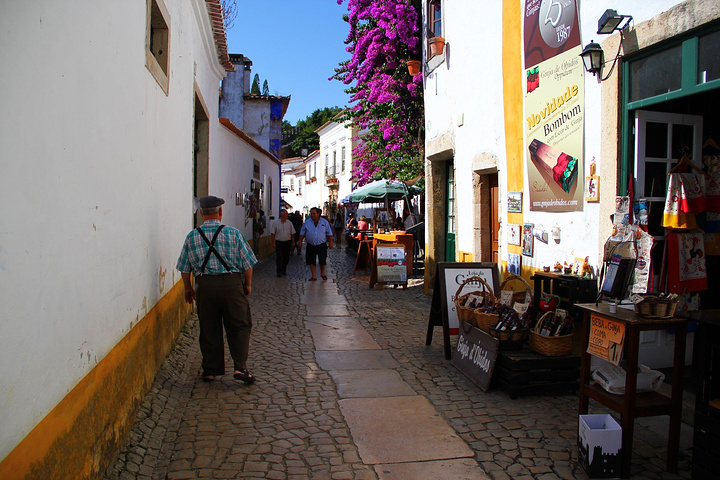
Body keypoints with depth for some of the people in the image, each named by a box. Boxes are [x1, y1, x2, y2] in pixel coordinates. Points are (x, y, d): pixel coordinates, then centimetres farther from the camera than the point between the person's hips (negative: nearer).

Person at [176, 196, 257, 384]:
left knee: (209, 329, 11)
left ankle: (210, 371, 18)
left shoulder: (192, 236, 3)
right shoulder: (234, 233, -3)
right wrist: (248, 284, 13)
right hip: (232, 284, -2)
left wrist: (188, 288, 20)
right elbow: (247, 263, 0)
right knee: (239, 326, 8)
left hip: (205, 286, 2)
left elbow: (184, 268, 7)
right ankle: (240, 367, 2)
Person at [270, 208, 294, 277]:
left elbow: (292, 233, 11)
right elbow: (272, 234, -1)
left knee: (286, 258, 8)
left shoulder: (289, 223, 6)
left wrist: (292, 243, 7)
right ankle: (279, 272, 2)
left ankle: (284, 271, 23)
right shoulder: (276, 223, -1)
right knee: (279, 258, -5)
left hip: (287, 242, 3)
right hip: (279, 242, -3)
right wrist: (273, 243, -7)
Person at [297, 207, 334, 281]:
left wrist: (331, 242, 2)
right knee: (311, 261, 3)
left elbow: (329, 233, 6)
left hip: (321, 245, -1)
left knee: (322, 261, 1)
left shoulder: (325, 222, 1)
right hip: (311, 246, 1)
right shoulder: (307, 222, 3)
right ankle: (314, 276, 15)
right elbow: (302, 233, 11)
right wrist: (300, 241, 7)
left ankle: (322, 274, 25)